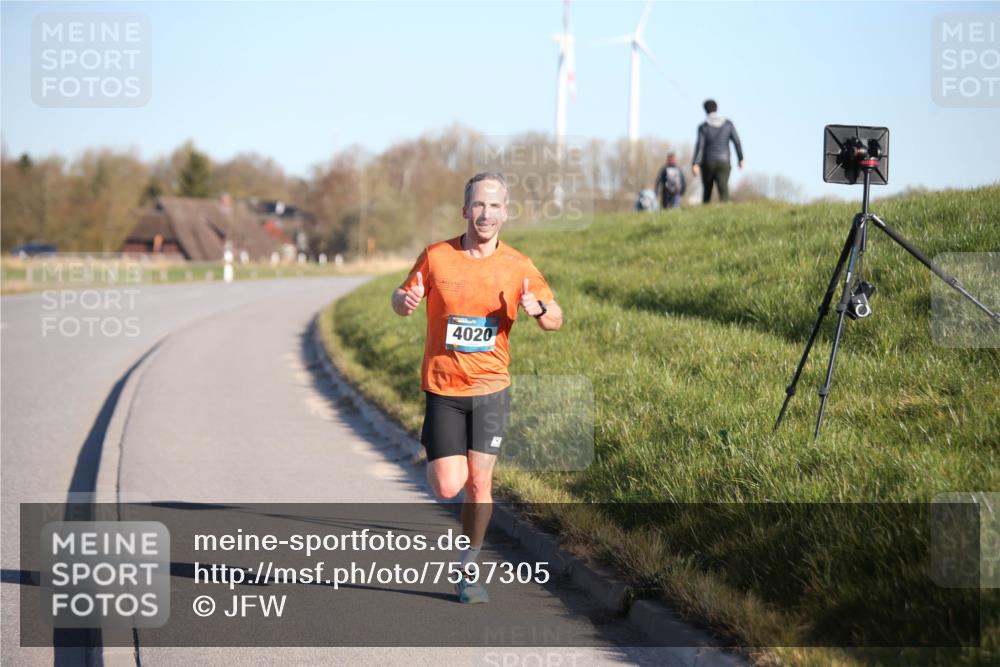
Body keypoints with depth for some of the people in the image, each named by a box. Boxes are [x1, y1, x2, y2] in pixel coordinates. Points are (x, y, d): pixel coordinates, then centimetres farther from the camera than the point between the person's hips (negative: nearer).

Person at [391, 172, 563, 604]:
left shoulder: (518, 267, -3)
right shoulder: (435, 257, -5)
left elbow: (556, 320, 3)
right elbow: (402, 299, 9)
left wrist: (538, 309, -20)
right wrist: (404, 301, -16)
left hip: (491, 388, 1)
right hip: (443, 388, 0)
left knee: (478, 484, -2)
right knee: (448, 487, -7)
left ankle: (468, 570, 17)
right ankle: (439, 458, 30)